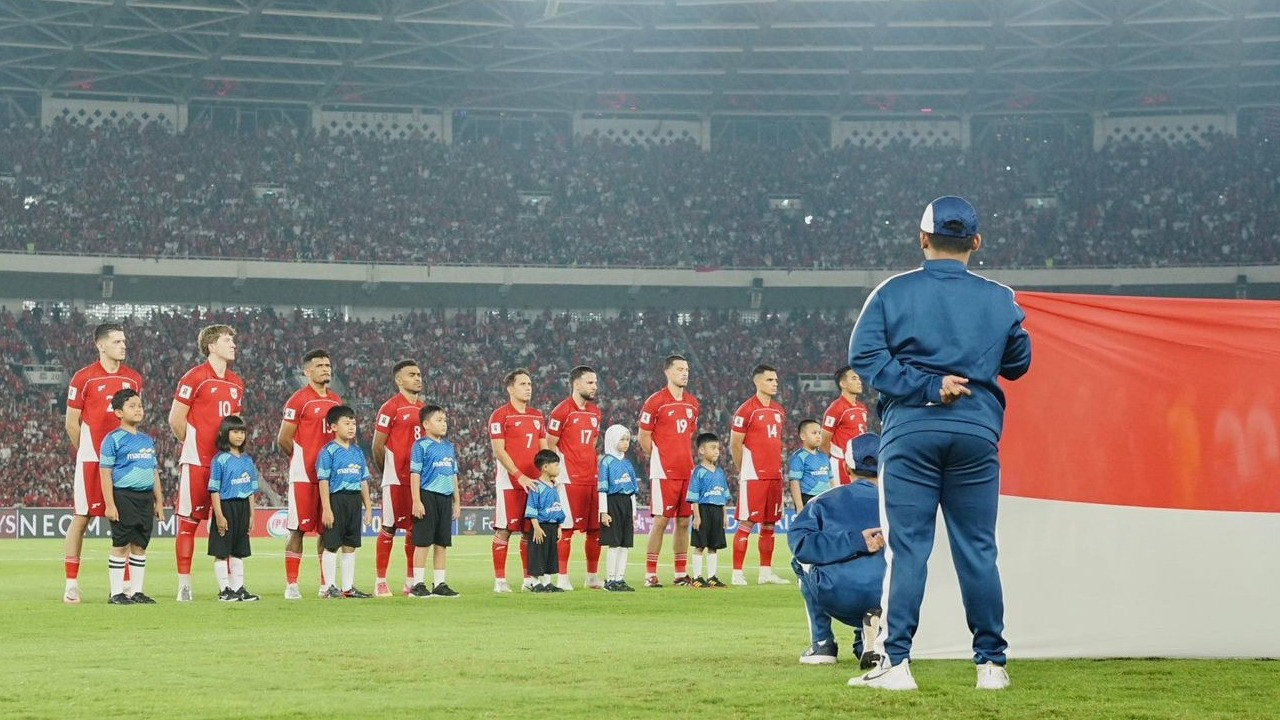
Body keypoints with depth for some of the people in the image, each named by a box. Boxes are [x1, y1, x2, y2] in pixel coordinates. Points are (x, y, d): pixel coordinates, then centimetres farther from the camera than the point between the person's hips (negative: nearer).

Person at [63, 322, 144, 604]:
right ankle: (71, 584, 2)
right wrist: (87, 452, 4)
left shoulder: (133, 379, 9)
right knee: (81, 517, -2)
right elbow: (72, 423, 1)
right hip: (91, 460, -4)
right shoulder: (84, 378, -4)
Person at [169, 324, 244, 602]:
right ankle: (184, 584, -2)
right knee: (188, 521, -3)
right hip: (197, 462, -6)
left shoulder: (236, 383, 15)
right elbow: (176, 419, -5)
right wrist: (193, 444, 4)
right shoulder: (195, 378, -6)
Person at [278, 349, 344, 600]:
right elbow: (283, 439, -6)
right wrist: (305, 460, 4)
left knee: (327, 530, 8)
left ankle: (326, 584, 13)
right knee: (298, 529, -5)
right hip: (304, 476, -6)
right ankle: (291, 585, -3)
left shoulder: (335, 400, 14)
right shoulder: (298, 400, -7)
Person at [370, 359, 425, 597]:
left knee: (415, 528, 8)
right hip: (396, 478, -7)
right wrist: (385, 473, 3)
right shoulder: (390, 408, -8)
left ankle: (411, 581, 15)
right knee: (389, 528, -4)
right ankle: (380, 582, 0)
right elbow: (377, 446, -6)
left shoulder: (423, 408, 15)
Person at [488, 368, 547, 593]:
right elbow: (498, 450, -10)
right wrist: (520, 476, -16)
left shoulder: (537, 416, 16)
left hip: (534, 483, 6)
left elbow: (543, 449, 19)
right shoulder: (500, 415, -4)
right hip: (509, 483, -6)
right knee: (504, 530, -5)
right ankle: (500, 580, -2)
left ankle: (529, 578, 13)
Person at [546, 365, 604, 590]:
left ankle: (593, 577, 17)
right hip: (570, 479, -7)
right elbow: (550, 446, -6)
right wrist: (562, 471, -9)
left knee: (595, 529, 8)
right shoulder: (562, 411, -8)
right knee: (567, 528, -5)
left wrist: (594, 468, 14)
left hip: (592, 478, 7)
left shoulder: (595, 412, 15)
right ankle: (562, 578, 0)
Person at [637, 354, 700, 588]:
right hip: (664, 472, -6)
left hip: (687, 470, 6)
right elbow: (643, 437, -3)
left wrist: (685, 458, 14)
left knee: (684, 521, 8)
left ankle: (681, 573, 14)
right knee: (661, 520, -7)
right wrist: (661, 459, 0)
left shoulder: (692, 403, 13)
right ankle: (650, 575, -3)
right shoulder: (655, 402, -7)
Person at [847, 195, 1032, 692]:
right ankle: (990, 664, 8)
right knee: (978, 552, 7)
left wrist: (925, 386, -11)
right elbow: (1018, 363, 15)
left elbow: (864, 355, -9)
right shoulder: (999, 300, 6)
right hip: (977, 433, 2)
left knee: (907, 549, -1)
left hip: (911, 432, -1)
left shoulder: (894, 292, 1)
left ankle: (896, 663, -5)